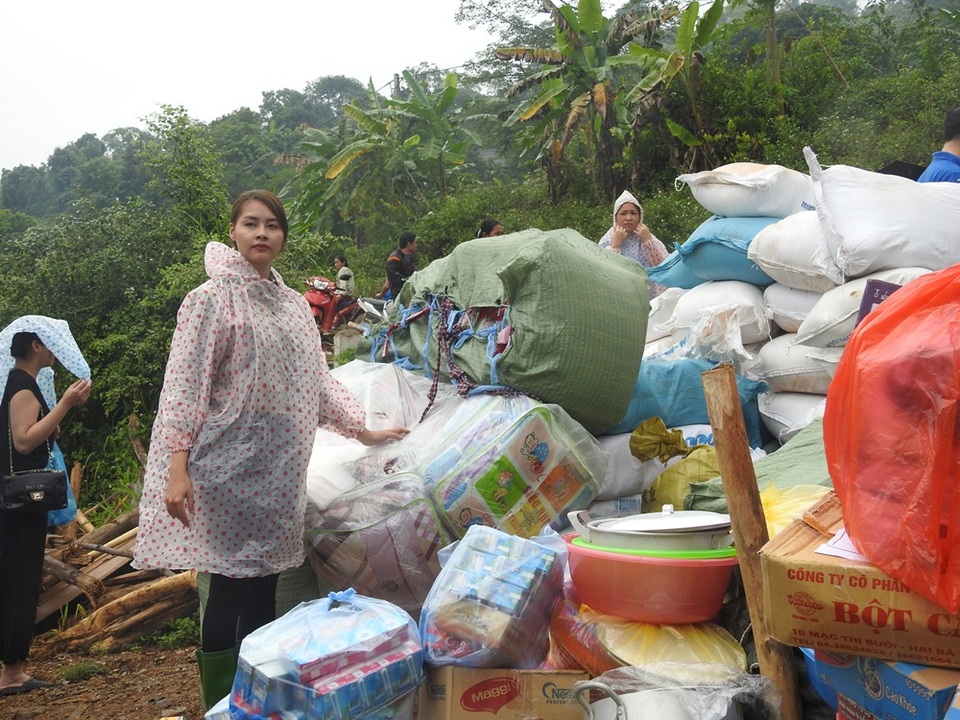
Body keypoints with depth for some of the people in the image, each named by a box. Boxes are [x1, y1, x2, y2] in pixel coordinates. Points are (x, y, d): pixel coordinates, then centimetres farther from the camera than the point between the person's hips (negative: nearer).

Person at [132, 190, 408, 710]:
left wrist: (364, 431, 15)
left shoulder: (294, 305, 14)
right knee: (230, 588, -2)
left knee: (263, 587, 10)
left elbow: (318, 381, 19)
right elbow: (184, 386, -11)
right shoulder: (212, 299, -5)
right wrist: (176, 467, -18)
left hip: (281, 469, 6)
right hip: (232, 464, -6)